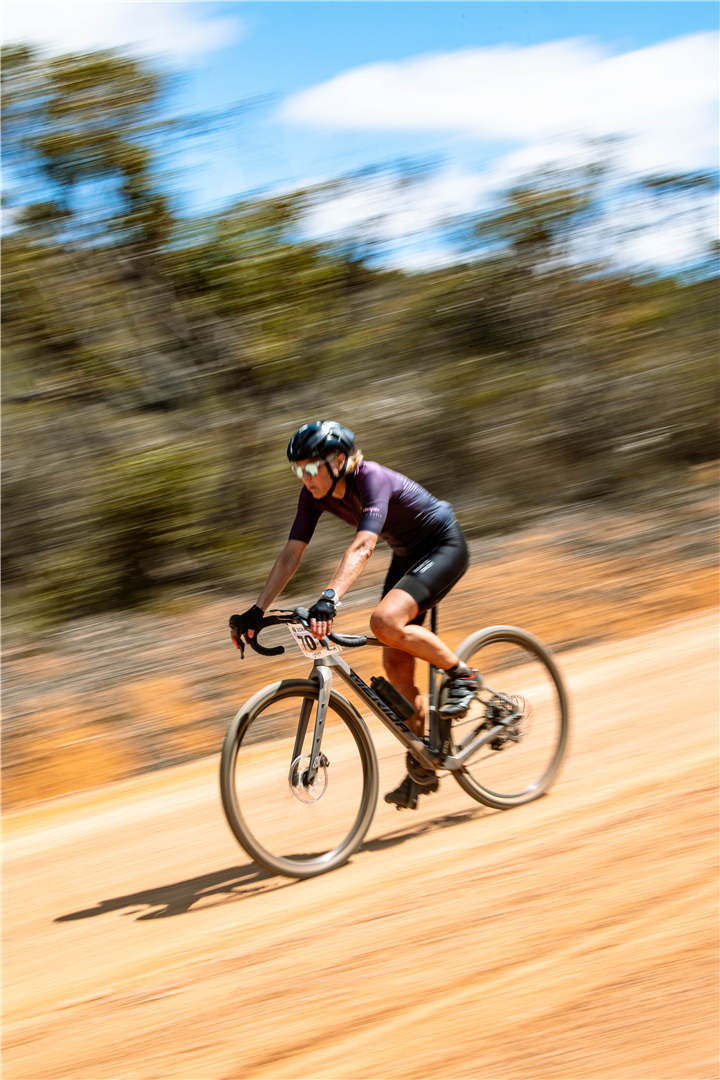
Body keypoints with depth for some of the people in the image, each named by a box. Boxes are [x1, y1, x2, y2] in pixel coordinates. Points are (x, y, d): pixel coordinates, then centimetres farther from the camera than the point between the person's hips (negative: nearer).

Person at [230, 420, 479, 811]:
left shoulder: (371, 479, -31)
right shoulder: (315, 494, -10)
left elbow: (363, 546, -45)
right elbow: (291, 554, -9)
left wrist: (330, 599, -58)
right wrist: (256, 611, -17)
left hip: (444, 546, -8)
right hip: (406, 555, 8)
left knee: (385, 622, -30)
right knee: (395, 664, 1)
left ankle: (461, 674, -7)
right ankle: (423, 769, 11)